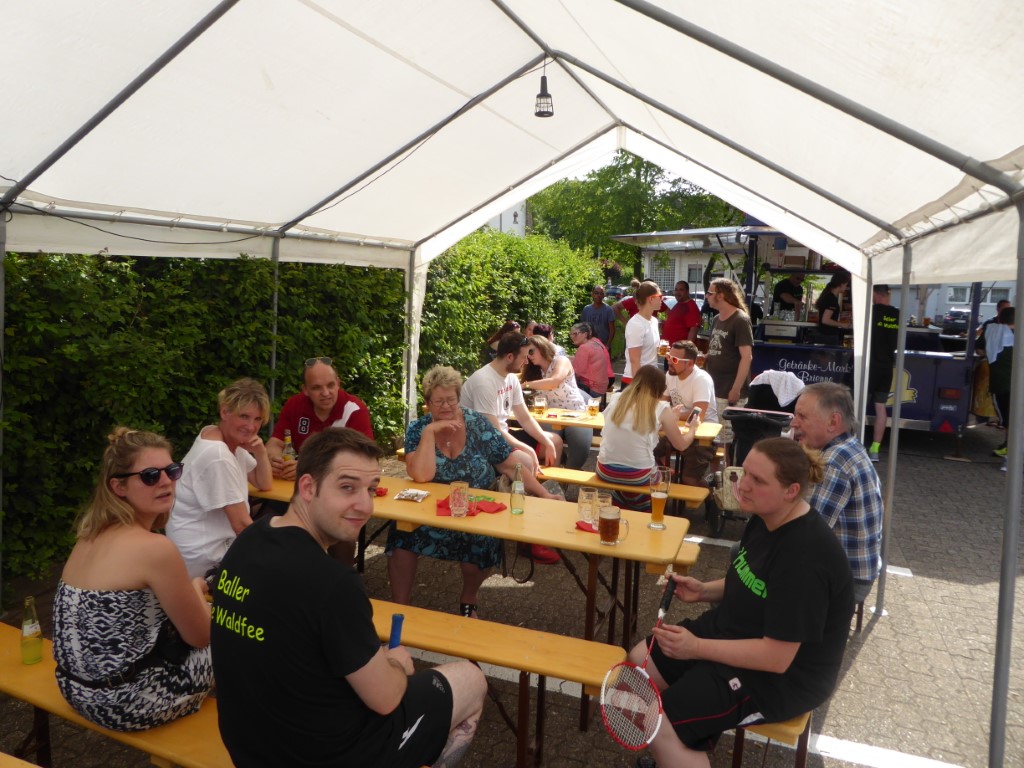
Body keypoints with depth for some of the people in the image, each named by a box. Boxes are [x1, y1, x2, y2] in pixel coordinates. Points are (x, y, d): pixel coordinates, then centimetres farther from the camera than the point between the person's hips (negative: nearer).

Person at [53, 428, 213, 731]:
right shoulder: (154, 548, -25)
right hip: (125, 702, -8)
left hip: (81, 689, 8)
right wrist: (196, 591, 7)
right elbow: (200, 635, -11)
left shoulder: (92, 534, 1)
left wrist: (187, 593, 11)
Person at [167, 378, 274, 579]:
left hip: (217, 540, 8)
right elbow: (241, 524, -22)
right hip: (203, 556, -8)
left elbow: (265, 484, 11)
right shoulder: (218, 457, -26)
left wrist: (261, 453, -8)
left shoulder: (232, 439, 1)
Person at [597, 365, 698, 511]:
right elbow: (681, 445, 7)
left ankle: (622, 507, 38)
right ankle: (641, 513, 38)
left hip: (605, 471, 4)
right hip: (637, 477, -4)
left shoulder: (617, 401, 4)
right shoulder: (661, 409, -5)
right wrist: (693, 427, 25)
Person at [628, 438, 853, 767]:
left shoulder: (804, 557, -32)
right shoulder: (766, 519, -2)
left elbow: (777, 658, -28)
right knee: (638, 662, 10)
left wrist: (697, 647, -24)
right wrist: (705, 590, -1)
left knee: (659, 726, -19)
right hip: (736, 629, 10)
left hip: (783, 676, -10)